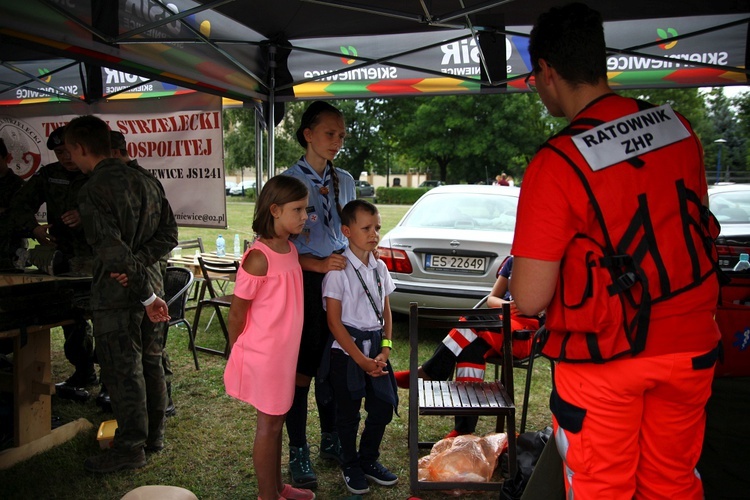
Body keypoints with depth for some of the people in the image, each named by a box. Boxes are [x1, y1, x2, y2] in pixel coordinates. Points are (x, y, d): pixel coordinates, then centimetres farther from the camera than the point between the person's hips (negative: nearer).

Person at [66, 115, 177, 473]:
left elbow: (112, 251, -23)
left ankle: (130, 448, 15)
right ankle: (154, 434, 31)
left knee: (122, 370, 3)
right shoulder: (142, 180, 8)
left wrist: (146, 295, -22)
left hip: (116, 294, -8)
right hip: (148, 282, 8)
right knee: (150, 362, 17)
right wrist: (139, 263, -5)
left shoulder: (93, 191, -16)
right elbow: (168, 235, 7)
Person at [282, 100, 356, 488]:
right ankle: (298, 452, 18)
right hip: (304, 283, -5)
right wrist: (319, 264, -21)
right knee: (301, 369, 3)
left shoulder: (345, 181, 11)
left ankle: (331, 440, 31)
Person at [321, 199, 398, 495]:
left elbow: (386, 312, 9)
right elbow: (334, 321, -14)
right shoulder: (338, 269, -14)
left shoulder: (380, 268, 4)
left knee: (383, 407, 9)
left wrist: (385, 351, -3)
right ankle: (351, 466, 32)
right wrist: (362, 359, -14)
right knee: (348, 413, 9)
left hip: (376, 346, 5)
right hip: (346, 351, -5)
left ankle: (369, 460, 33)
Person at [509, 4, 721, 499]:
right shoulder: (679, 127, -2)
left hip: (604, 357, -5)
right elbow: (694, 227, 12)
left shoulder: (556, 164, -21)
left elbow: (529, 300, -20)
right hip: (691, 346, 6)